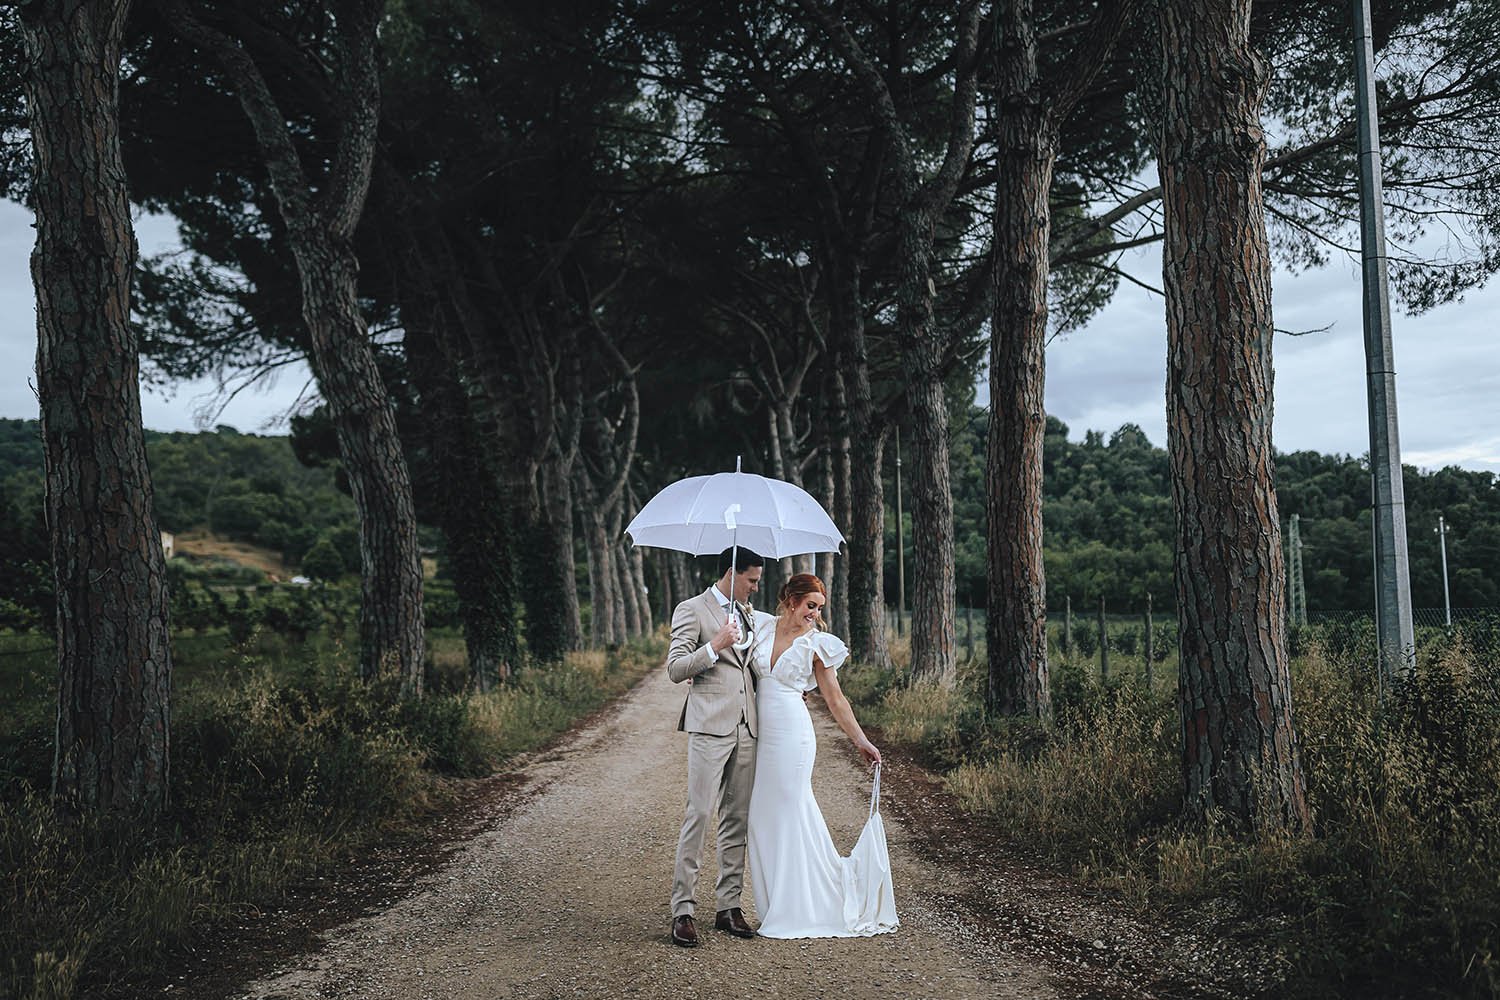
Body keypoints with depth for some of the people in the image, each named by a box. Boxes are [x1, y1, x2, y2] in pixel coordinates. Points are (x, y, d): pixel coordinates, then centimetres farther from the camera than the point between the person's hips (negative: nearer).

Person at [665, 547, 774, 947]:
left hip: (746, 726, 7)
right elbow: (675, 669, -8)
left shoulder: (748, 614, 19)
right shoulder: (692, 610, -2)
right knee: (699, 814, -9)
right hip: (710, 725, -7)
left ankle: (729, 906, 13)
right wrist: (715, 645, -18)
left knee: (738, 817, 7)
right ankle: (683, 910, -5)